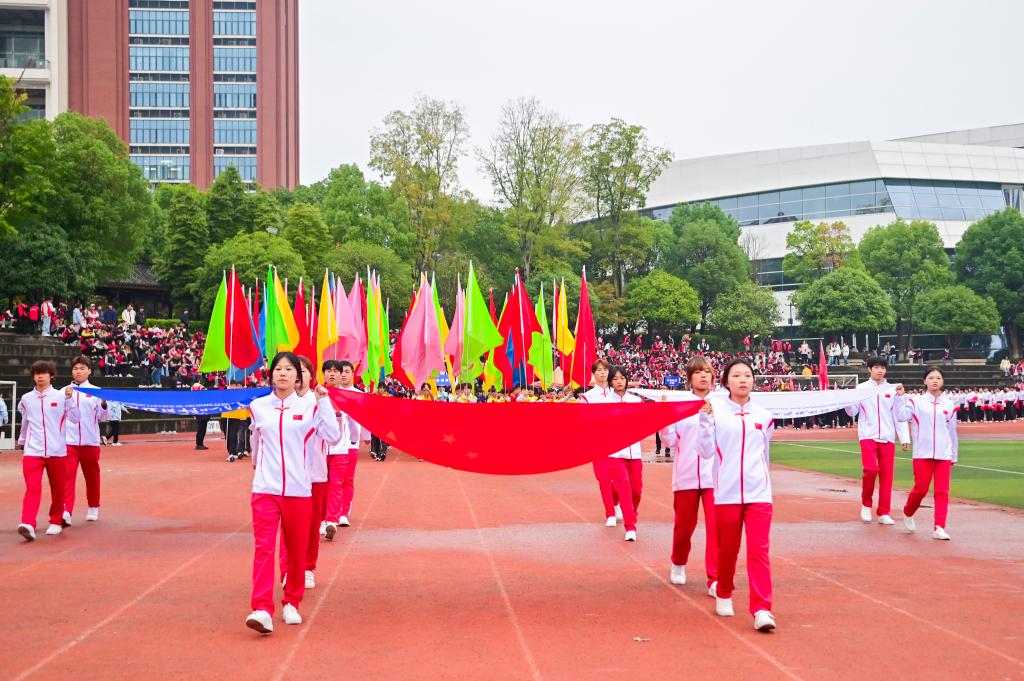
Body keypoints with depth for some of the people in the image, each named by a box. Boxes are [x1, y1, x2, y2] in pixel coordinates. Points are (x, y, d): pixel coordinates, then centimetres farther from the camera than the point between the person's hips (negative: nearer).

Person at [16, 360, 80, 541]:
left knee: (57, 489, 10)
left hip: (56, 451, 0)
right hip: (33, 451, 0)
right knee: (32, 488, -15)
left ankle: (55, 522, 26)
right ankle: (28, 525, -26)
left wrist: (69, 398, -12)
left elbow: (75, 419, -2)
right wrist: (22, 441, 34)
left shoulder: (61, 396, 1)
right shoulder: (26, 399, 7)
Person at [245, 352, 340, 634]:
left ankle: (292, 603, 25)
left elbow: (333, 436, -8)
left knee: (296, 550, 9)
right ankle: (262, 609, -19)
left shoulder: (309, 406, 2)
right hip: (265, 488, 0)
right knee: (263, 547, -13)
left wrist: (324, 401, -8)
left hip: (298, 489, 0)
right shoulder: (258, 406, 6)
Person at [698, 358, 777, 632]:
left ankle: (762, 610, -12)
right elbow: (706, 451, -6)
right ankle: (723, 595, 33)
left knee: (759, 550, -10)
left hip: (759, 493, 1)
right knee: (727, 549, 10)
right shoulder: (715, 411, 0)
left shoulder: (763, 416, 8)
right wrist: (706, 419, -15)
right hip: (727, 493, -1)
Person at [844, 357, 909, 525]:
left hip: (888, 437, 2)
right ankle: (866, 503, 6)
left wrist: (904, 438, 0)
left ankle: (884, 513, 7)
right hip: (868, 436, -2)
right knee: (870, 469, -17)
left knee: (887, 474, -1)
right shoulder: (861, 388, 6)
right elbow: (852, 412, 4)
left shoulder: (892, 390, 8)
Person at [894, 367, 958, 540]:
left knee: (942, 492, -4)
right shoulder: (916, 402, 3)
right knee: (921, 489, -1)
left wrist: (954, 456, 17)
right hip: (922, 454, -2)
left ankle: (939, 528, -4)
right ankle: (907, 513, 26)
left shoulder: (949, 405, 9)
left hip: (944, 455, 2)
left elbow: (952, 432, 14)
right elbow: (902, 416, -11)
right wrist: (900, 397, -16)